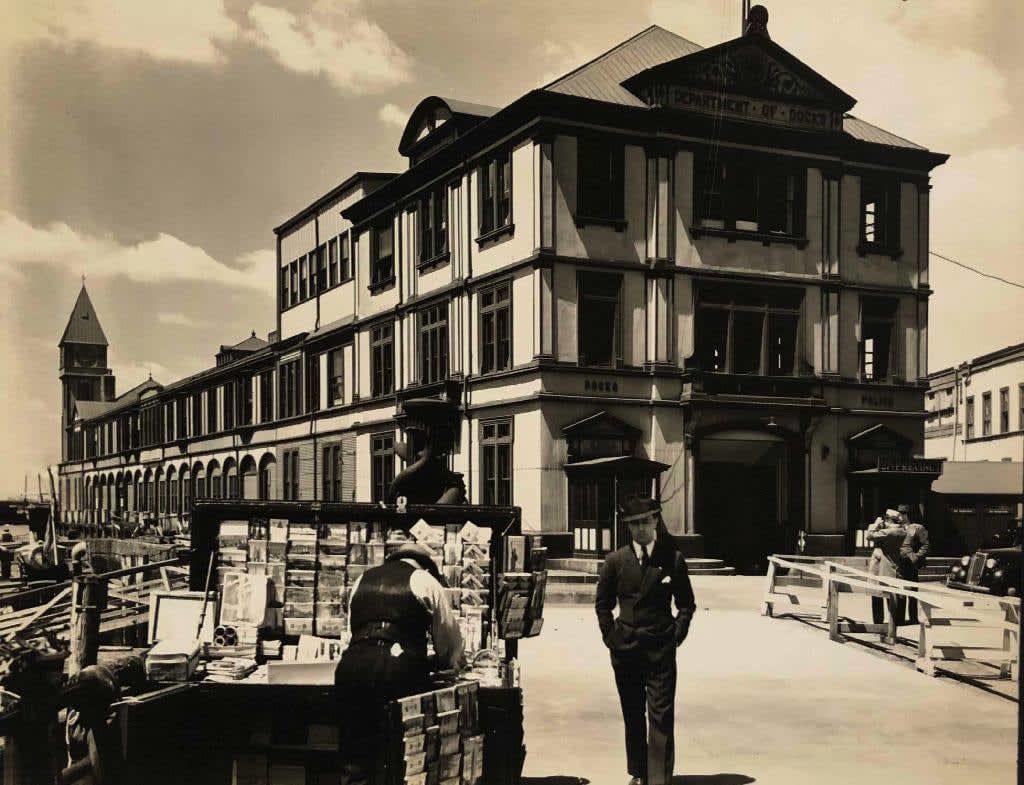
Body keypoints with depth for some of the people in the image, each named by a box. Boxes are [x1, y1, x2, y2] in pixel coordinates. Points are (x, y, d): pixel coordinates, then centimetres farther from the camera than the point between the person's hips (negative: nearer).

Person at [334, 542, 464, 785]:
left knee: (355, 756, 8)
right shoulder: (425, 580, 13)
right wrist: (451, 663, 39)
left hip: (353, 664, 4)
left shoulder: (363, 579, 25)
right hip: (400, 668, -4)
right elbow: (449, 635, 19)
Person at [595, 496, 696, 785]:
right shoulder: (615, 561, 2)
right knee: (633, 715, 11)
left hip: (661, 650, -2)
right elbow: (603, 604, 11)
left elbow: (686, 604, 7)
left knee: (661, 716, -6)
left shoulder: (673, 559, -1)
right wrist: (611, 637, 4)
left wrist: (676, 635, -1)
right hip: (625, 650, 2)